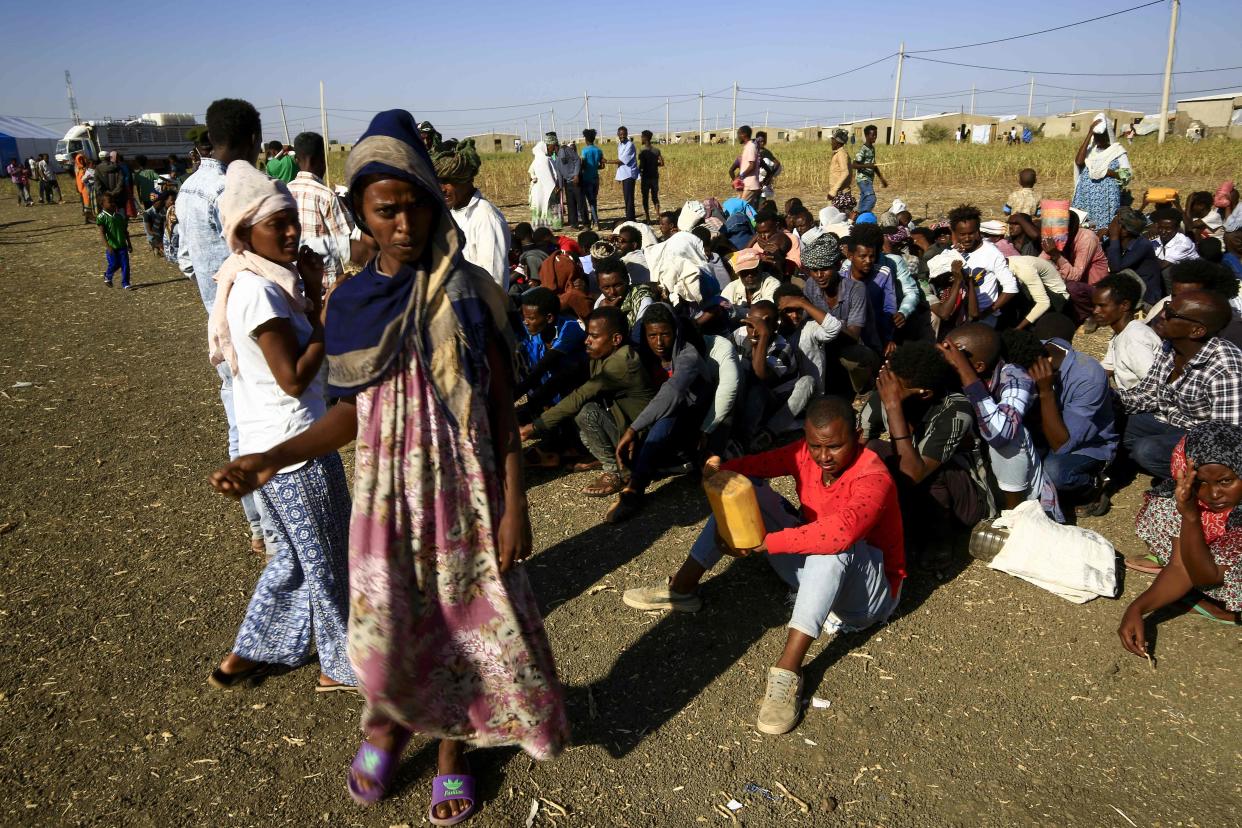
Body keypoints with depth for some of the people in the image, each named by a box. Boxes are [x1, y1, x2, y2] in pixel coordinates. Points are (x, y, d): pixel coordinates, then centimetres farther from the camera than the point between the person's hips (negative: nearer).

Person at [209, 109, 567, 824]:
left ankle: (454, 748, 39)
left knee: (468, 621, 11)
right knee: (383, 637, 6)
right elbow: (353, 412, 3)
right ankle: (390, 722, 42)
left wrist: (514, 506, -9)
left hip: (465, 490, -1)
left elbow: (502, 407, -6)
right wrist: (272, 458, -10)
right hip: (389, 492, 2)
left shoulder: (468, 293, -7)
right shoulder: (351, 301, -1)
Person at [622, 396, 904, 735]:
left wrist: (761, 544, -46)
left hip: (867, 590, -6)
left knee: (835, 542, -41)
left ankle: (788, 670, -44)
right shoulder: (806, 453, -9)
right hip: (810, 570, 6)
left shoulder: (873, 478, -29)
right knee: (746, 491, -5)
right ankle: (682, 588, -4)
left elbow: (841, 531, -47)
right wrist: (722, 469, -39)